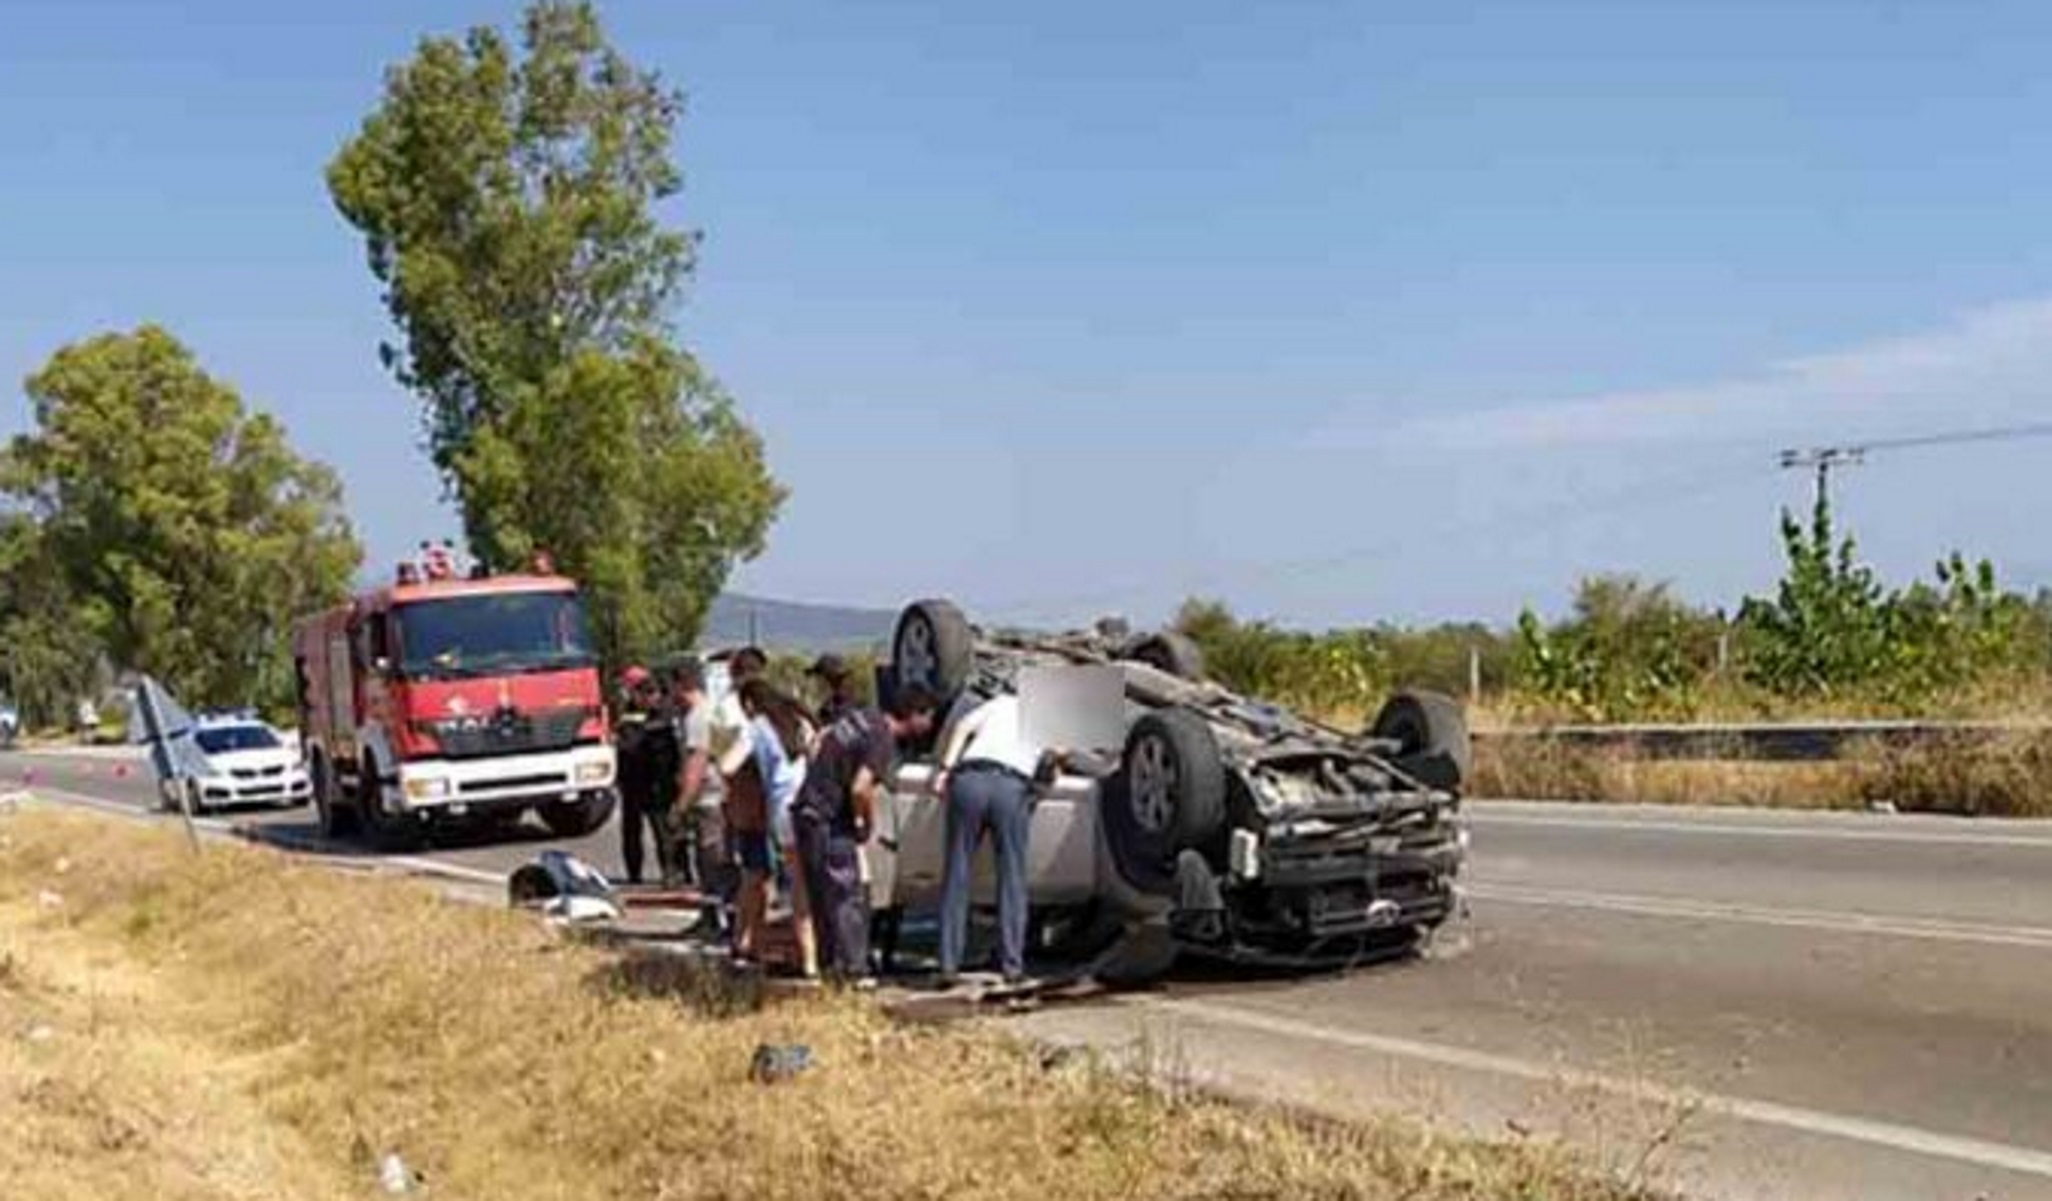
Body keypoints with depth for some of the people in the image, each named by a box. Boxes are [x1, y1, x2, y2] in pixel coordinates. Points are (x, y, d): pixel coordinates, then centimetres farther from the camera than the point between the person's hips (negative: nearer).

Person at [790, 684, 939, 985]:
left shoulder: (864, 717, 9)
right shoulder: (883, 740, -17)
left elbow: (818, 743, 21)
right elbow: (860, 789, -27)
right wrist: (868, 823, -10)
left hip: (806, 810, 9)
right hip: (828, 820, -9)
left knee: (823, 896, 16)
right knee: (848, 897, -3)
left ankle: (827, 963, 23)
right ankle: (853, 971, -3)